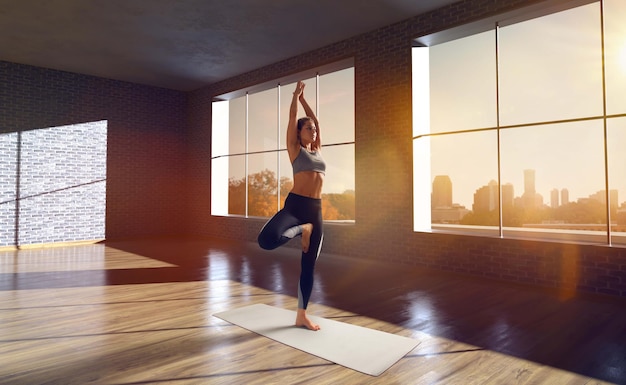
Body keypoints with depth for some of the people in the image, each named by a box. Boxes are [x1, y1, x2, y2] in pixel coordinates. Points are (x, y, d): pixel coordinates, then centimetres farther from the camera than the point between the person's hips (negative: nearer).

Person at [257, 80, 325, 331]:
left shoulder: (317, 150, 20)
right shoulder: (295, 149, 7)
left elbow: (316, 120, 27)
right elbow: (292, 118, 9)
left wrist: (303, 98, 34)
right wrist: (296, 94, 23)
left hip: (315, 210, 5)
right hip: (295, 205, -5)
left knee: (309, 265, 6)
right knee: (267, 240, -33)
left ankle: (301, 316, 17)